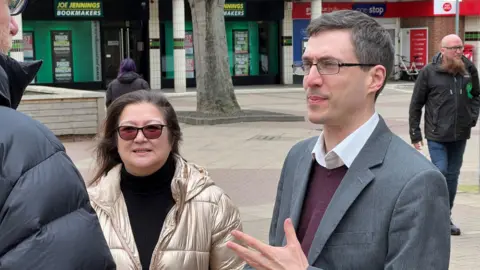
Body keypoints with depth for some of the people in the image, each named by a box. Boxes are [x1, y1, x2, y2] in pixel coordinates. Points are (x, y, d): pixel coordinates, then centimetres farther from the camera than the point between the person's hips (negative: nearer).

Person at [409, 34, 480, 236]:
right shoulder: (429, 72, -7)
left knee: (453, 176, 12)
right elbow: (416, 104, -2)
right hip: (437, 135, -4)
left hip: (460, 135, 4)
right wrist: (415, 134, -3)